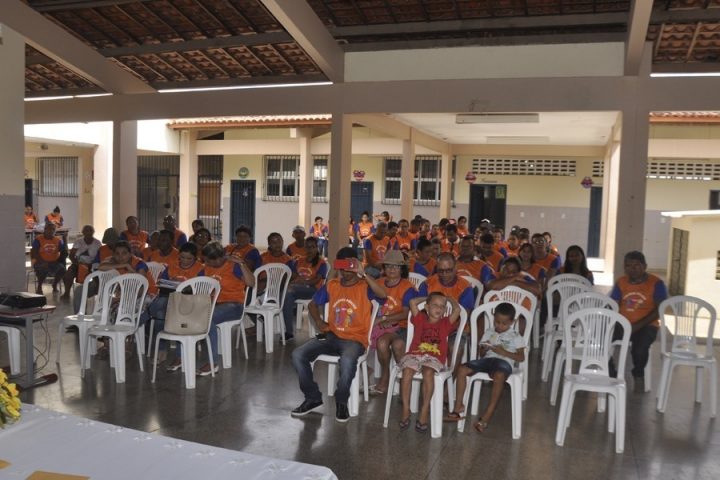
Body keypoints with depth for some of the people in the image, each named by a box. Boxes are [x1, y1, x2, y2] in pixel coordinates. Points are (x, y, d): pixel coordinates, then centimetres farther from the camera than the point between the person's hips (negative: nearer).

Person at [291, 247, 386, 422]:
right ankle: (313, 398, 3)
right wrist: (318, 321, 5)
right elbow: (312, 304, 24)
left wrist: (363, 274, -27)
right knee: (298, 354, -16)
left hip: (355, 339, -5)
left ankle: (341, 402, -11)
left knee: (347, 360, -39)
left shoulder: (365, 286, -3)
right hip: (331, 336, 5)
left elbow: (382, 294, -25)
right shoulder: (331, 285, 12)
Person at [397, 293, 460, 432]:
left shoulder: (445, 323, 18)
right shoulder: (420, 319, 19)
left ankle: (425, 410, -28)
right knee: (407, 371, -30)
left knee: (428, 372, -34)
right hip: (415, 354, 1)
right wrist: (426, 298, 23)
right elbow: (412, 302, 9)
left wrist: (448, 298, 21)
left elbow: (457, 309, 5)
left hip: (434, 358, -1)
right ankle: (406, 410, -23)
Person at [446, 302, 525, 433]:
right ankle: (459, 407, -15)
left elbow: (521, 357, 4)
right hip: (487, 359, 5)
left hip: (503, 362, -4)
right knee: (462, 369, -20)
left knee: (499, 376, -41)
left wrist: (504, 352, -9)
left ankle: (487, 416, -38)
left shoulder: (515, 337, 13)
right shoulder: (488, 333, 23)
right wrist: (484, 349, -2)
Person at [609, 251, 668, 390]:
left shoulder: (656, 283, -5)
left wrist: (638, 326, -21)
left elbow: (659, 311, -11)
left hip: (647, 325, -3)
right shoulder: (620, 282, 6)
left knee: (639, 349, -34)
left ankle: (638, 375, 2)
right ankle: (611, 374, 1)